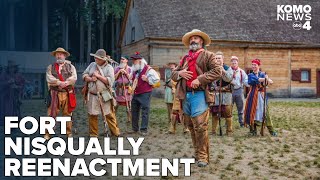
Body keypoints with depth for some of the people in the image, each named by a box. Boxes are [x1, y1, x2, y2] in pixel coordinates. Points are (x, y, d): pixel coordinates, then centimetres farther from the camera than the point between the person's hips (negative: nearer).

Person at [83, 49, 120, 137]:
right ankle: (93, 134, 16)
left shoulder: (109, 68, -3)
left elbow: (110, 81, -14)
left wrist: (98, 76, -16)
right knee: (92, 115, 6)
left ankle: (115, 132, 11)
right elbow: (84, 75, 9)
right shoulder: (92, 65, 11)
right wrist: (90, 79, -11)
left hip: (104, 96, -3)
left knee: (109, 115, 1)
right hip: (92, 95, 4)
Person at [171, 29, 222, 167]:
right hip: (185, 95, 7)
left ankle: (202, 156, -6)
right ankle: (197, 153, 21)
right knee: (191, 126, 11)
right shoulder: (185, 58, 21)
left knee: (200, 126, -12)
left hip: (199, 94, -7)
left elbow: (217, 71, -10)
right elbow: (173, 74, 24)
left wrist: (200, 79, -17)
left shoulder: (207, 55, 3)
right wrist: (180, 73, 0)